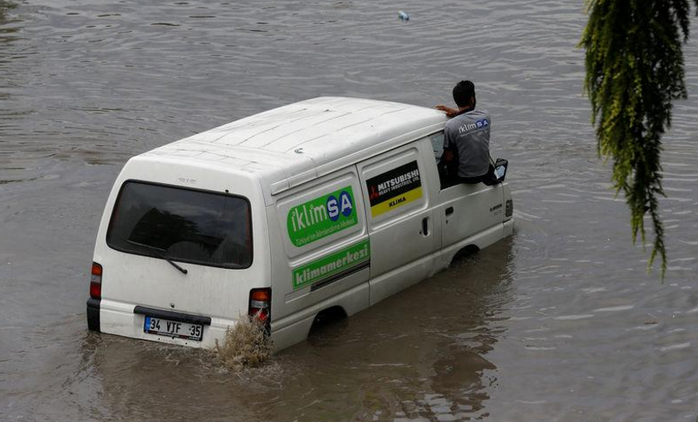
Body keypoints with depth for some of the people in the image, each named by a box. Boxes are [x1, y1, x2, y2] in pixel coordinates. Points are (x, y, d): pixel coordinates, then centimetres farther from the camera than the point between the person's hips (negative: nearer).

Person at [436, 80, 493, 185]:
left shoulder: (451, 126, -21)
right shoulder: (485, 116, -11)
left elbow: (448, 157, -13)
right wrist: (456, 112, 2)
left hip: (464, 177, -3)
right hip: (485, 175, 3)